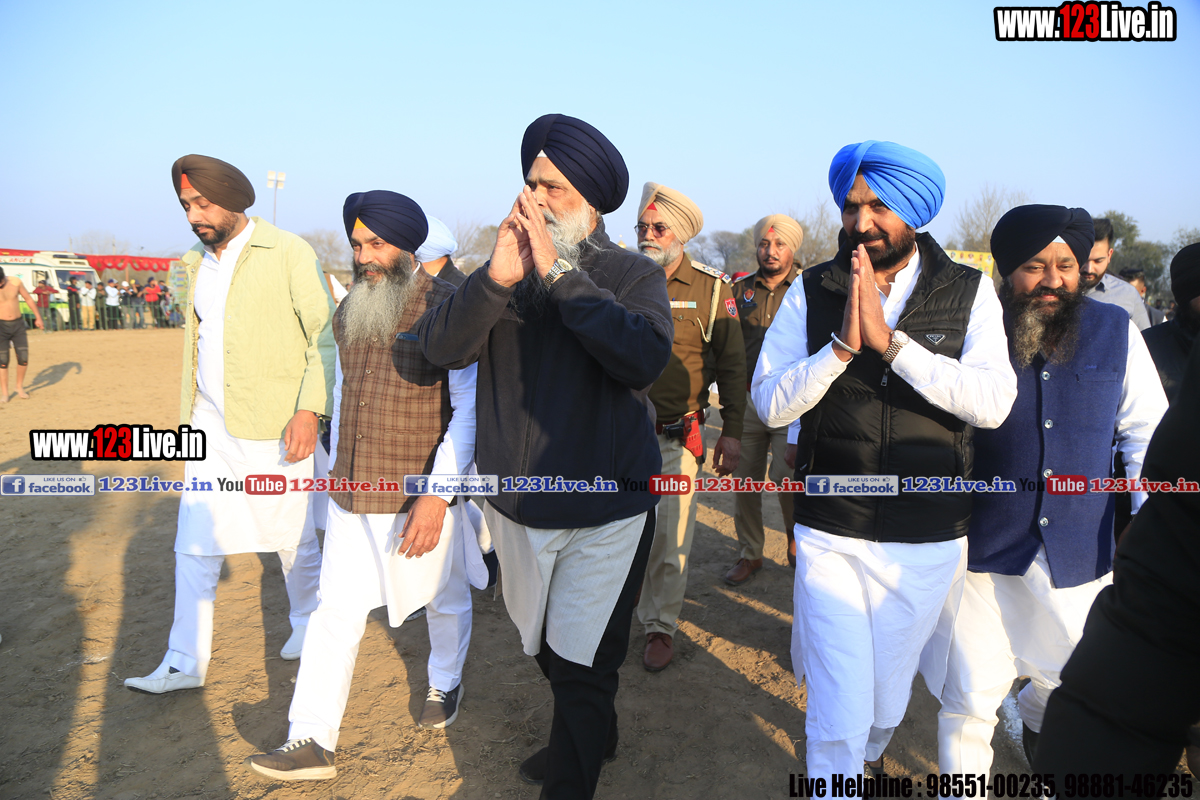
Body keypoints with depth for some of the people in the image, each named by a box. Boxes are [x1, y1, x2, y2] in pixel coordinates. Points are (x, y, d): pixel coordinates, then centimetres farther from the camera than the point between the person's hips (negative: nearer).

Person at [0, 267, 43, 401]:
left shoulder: (15, 282, -6)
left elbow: (29, 299, 7)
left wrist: (38, 318, 10)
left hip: (18, 325, 2)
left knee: (23, 358, -1)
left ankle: (20, 387, 20)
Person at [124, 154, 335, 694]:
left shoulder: (288, 253, -8)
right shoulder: (194, 263, 12)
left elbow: (325, 336, -9)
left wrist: (308, 409, -18)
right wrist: (188, 420, 19)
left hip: (273, 429, -5)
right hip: (211, 427, 6)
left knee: (293, 540, 8)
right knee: (193, 547, 6)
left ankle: (307, 622, 33)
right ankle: (185, 663, 18)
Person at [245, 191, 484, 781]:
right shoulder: (350, 309, 7)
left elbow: (470, 405, -17)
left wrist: (438, 494, -23)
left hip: (423, 494, -5)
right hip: (353, 494, 5)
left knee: (444, 598, 16)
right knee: (336, 611, 5)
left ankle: (446, 682, 43)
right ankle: (312, 741, 14)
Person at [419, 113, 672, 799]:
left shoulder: (634, 274, -6)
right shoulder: (507, 271, 3)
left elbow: (645, 357, -26)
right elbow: (441, 347, -10)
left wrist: (559, 274, -24)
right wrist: (496, 279, -25)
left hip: (603, 510, -4)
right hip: (515, 503, 5)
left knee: (581, 669, 4)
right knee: (546, 650, 23)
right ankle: (593, 737, 50)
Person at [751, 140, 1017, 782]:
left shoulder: (970, 293, -3)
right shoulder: (812, 291, -2)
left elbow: (995, 403, -17)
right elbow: (769, 404, -9)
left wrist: (889, 340, -24)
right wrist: (842, 345, -23)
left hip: (928, 541, 2)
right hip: (830, 536, -1)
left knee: (886, 698, 21)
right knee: (837, 711, 0)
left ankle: (865, 757, 53)